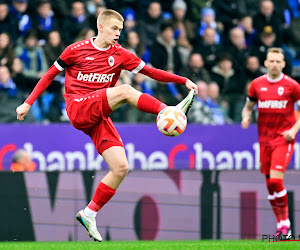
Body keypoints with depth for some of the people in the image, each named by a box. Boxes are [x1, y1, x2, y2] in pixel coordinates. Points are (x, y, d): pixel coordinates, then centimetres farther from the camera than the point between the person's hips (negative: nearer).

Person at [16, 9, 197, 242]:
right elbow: (50, 75, 11)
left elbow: (151, 72, 8)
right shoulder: (76, 50, 3)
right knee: (124, 91, -28)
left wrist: (184, 80, -2)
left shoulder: (120, 55, 11)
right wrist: (28, 103, 8)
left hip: (99, 116, 5)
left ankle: (89, 214, 3)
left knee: (121, 167, -9)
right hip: (78, 109, -5)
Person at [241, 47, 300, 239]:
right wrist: (246, 117, -6)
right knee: (270, 184, 5)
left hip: (284, 138, -4)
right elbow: (248, 107, 17)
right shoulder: (257, 84, 5)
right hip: (264, 139, 4)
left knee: (276, 179, -18)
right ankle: (281, 225, 16)